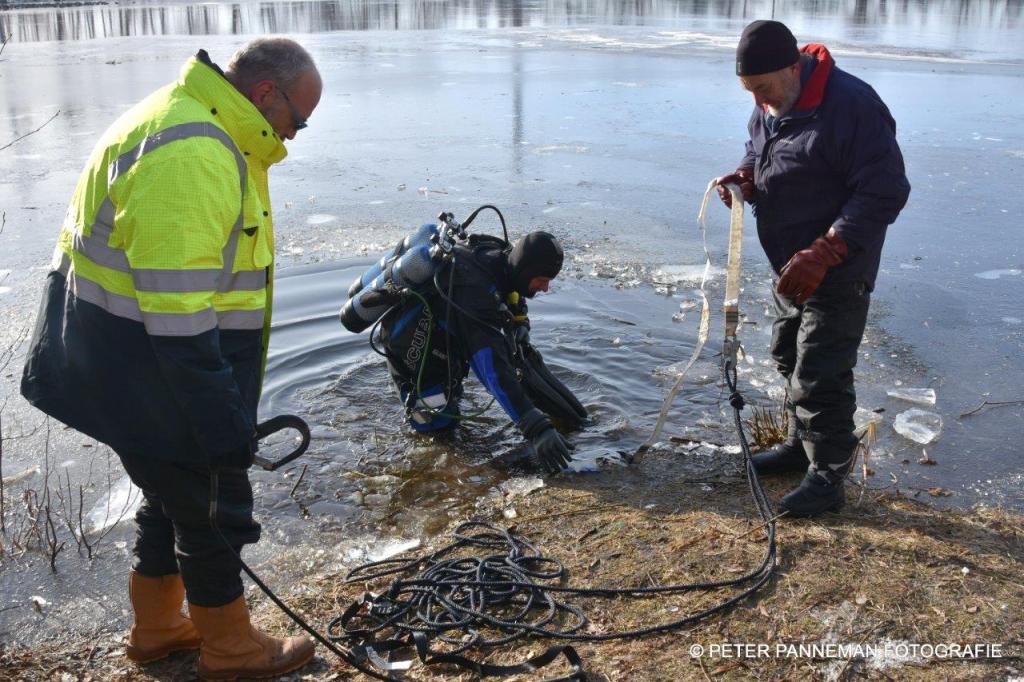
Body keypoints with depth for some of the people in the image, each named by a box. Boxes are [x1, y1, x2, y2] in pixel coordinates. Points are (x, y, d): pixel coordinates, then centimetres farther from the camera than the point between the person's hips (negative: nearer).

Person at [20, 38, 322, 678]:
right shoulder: (193, 154, -25)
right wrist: (223, 423, -24)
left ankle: (158, 627, 42)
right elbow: (178, 312, -29)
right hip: (150, 379, -10)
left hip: (133, 366, 10)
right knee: (214, 508, 6)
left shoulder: (201, 132, 11)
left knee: (176, 496, 24)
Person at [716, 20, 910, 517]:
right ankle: (801, 445, 39)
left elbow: (884, 193, -26)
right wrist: (745, 176, -5)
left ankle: (827, 478, 11)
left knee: (820, 376, -5)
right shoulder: (770, 104, 2)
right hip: (791, 267, 9)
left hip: (838, 272, -9)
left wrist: (821, 256, -32)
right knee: (789, 358, 21)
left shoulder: (850, 106, -26)